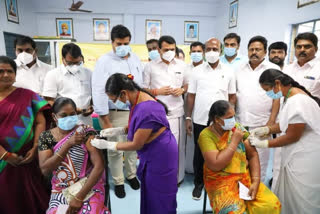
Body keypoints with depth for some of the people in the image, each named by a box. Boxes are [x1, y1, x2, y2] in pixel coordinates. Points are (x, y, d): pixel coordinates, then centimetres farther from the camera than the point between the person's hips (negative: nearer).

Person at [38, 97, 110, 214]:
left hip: (88, 189, -2)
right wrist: (68, 144, -17)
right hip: (61, 192, 3)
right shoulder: (45, 137, 1)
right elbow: (45, 169, -8)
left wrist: (79, 197, -16)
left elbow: (99, 166, -14)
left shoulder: (86, 132, -9)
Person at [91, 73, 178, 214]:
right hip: (152, 154, 9)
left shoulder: (146, 111, -33)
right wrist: (118, 130, -2)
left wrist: (107, 145, -13)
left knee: (158, 199, 13)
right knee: (150, 195, 23)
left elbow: (136, 145, -23)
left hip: (160, 156, -9)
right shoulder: (138, 97, -3)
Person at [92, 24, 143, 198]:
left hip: (135, 111, 5)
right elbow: (98, 91, -13)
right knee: (115, 150, 7)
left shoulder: (135, 59, 7)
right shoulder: (104, 61, -9)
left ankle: (131, 174, 38)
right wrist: (105, 120, -14)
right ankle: (118, 182, 29)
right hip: (115, 113, -4)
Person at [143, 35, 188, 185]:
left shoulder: (182, 65, 9)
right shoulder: (150, 66, 2)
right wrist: (158, 91, -11)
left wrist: (182, 90, -3)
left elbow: (187, 85, 19)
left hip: (176, 112, 2)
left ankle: (177, 177, 27)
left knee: (177, 146, 7)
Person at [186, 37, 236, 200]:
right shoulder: (197, 71, 2)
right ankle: (198, 183, 29)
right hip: (200, 121, 0)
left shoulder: (228, 72, 3)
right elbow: (191, 96, 3)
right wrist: (188, 118, 0)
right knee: (199, 153, 11)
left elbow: (232, 97, 6)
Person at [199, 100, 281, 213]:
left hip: (246, 177, 5)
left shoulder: (237, 127, 1)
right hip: (221, 182, -4)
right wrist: (234, 141, -17)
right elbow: (215, 165, -23)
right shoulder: (206, 135, -14)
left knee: (271, 204, -13)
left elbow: (252, 155, 3)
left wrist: (255, 182, -8)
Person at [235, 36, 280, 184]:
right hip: (240, 122, 3)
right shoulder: (240, 69, 10)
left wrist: (271, 121, -10)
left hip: (261, 124, -3)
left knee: (259, 159, 5)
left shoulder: (273, 69, 0)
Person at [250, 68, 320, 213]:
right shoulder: (291, 96, 6)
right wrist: (266, 129, 2)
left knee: (300, 202, 8)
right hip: (298, 157, 9)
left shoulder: (297, 101, -26)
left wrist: (264, 144, -13)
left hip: (305, 160, -9)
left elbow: (292, 136, -21)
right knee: (288, 197, 19)